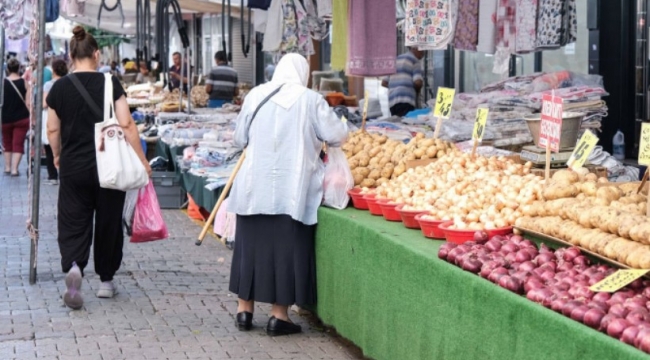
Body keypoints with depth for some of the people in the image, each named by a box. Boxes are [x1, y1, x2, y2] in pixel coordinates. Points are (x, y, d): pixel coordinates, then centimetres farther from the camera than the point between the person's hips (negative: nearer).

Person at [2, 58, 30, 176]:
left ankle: (7, 167, 21)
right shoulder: (24, 83, -5)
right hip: (21, 118, -1)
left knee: (7, 143, 17)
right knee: (18, 144, 2)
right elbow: (28, 103, -6)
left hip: (5, 118, 1)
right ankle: (14, 169, -6)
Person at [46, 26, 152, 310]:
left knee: (73, 224, 4)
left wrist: (57, 156, 23)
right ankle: (106, 280, 22)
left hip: (73, 167, 1)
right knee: (108, 222, 13)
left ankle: (72, 267, -24)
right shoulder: (109, 83, -7)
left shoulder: (60, 87, -1)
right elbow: (126, 124, -10)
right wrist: (141, 160, -2)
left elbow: (52, 130, 5)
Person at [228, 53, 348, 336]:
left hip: (254, 188, 3)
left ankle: (245, 310, 20)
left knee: (251, 245, 12)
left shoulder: (256, 95, 2)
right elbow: (337, 136, -5)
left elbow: (240, 138, 9)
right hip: (291, 191, -3)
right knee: (286, 248, 5)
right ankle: (279, 315, 6)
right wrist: (313, 138, 16)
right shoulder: (310, 100, -6)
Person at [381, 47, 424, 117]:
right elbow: (418, 82, -11)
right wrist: (417, 92, 9)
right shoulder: (415, 61, 2)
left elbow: (384, 83, 23)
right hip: (405, 101, -7)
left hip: (392, 101, 7)